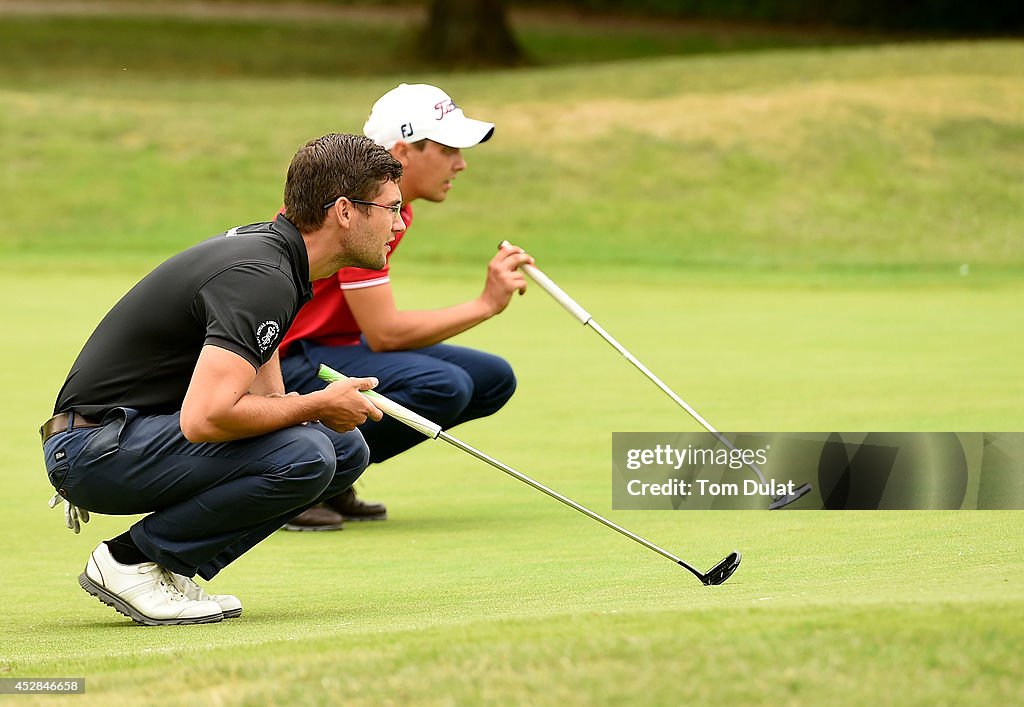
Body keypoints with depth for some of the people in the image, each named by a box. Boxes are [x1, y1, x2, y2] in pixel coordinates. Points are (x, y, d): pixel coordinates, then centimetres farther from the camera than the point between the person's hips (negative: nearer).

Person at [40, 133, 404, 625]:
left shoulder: (265, 244, 9)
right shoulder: (261, 280, -22)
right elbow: (205, 418, -33)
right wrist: (317, 406, -18)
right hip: (95, 449, -10)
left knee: (346, 449, 4)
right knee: (305, 456, -27)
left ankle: (168, 565, 6)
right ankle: (132, 562, -10)